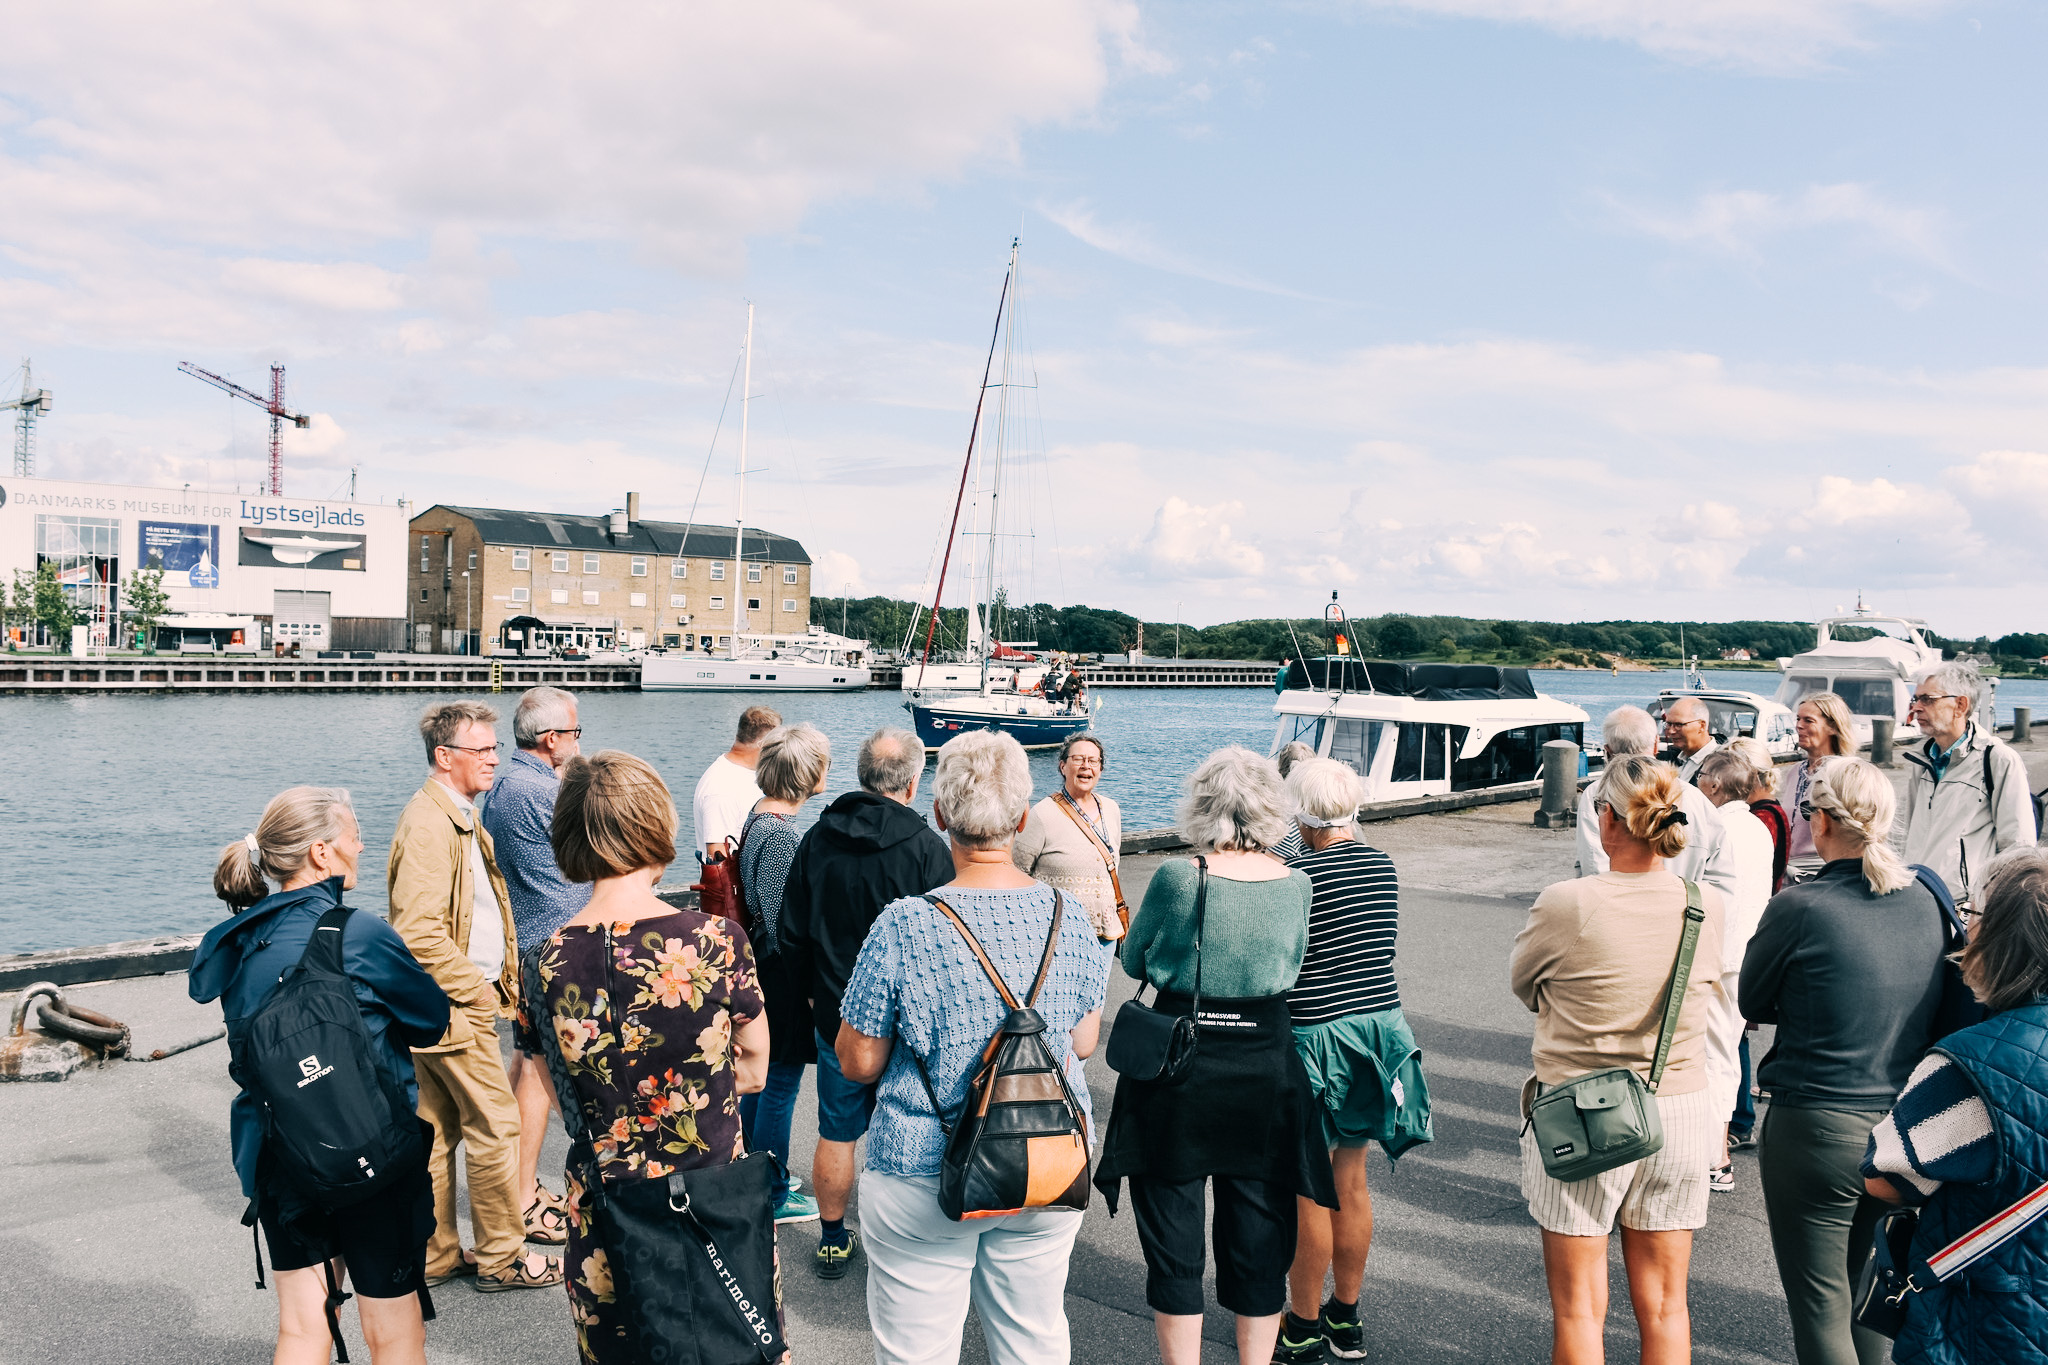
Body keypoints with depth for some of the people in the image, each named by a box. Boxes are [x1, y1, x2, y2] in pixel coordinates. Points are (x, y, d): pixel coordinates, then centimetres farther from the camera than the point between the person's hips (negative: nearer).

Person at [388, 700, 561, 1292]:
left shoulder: (460, 816, 14)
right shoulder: (428, 823, -20)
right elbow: (418, 931, -28)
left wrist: (499, 975, 15)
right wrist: (475, 988, -18)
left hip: (443, 1004, 10)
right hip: (456, 1004, -10)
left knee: (438, 1128, 16)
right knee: (495, 1125, -1)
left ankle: (434, 1255, 26)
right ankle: (501, 1258, 11)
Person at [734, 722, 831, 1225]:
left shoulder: (757, 817, 6)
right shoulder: (781, 834, -24)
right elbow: (783, 922, -23)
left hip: (761, 966, 10)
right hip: (782, 975, -10)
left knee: (762, 1076, 22)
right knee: (781, 1084, 3)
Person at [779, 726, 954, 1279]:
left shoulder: (817, 838, -2)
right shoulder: (927, 847, -18)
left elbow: (791, 934, 5)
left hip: (835, 1017, 4)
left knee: (837, 1134, 16)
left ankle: (833, 1240, 29)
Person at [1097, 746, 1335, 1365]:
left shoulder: (1178, 877, -15)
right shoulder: (1296, 884, -5)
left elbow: (1134, 961, 0)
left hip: (1178, 1070, -3)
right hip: (1266, 1070, 3)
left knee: (1173, 1240, 11)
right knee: (1260, 1239, 17)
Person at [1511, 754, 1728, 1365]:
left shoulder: (1566, 905, -19)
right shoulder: (1710, 907, -7)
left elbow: (1521, 982, -1)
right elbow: (1714, 1000, 8)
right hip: (1682, 1112, 4)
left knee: (1578, 1310, 10)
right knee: (1665, 1305, 17)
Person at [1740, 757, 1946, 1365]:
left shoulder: (1801, 908, -18)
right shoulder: (1924, 901, -1)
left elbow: (1751, 1002, -5)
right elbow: (1930, 1003, 14)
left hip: (1818, 1128, -6)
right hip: (1903, 1124, 6)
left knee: (1820, 1308, 7)